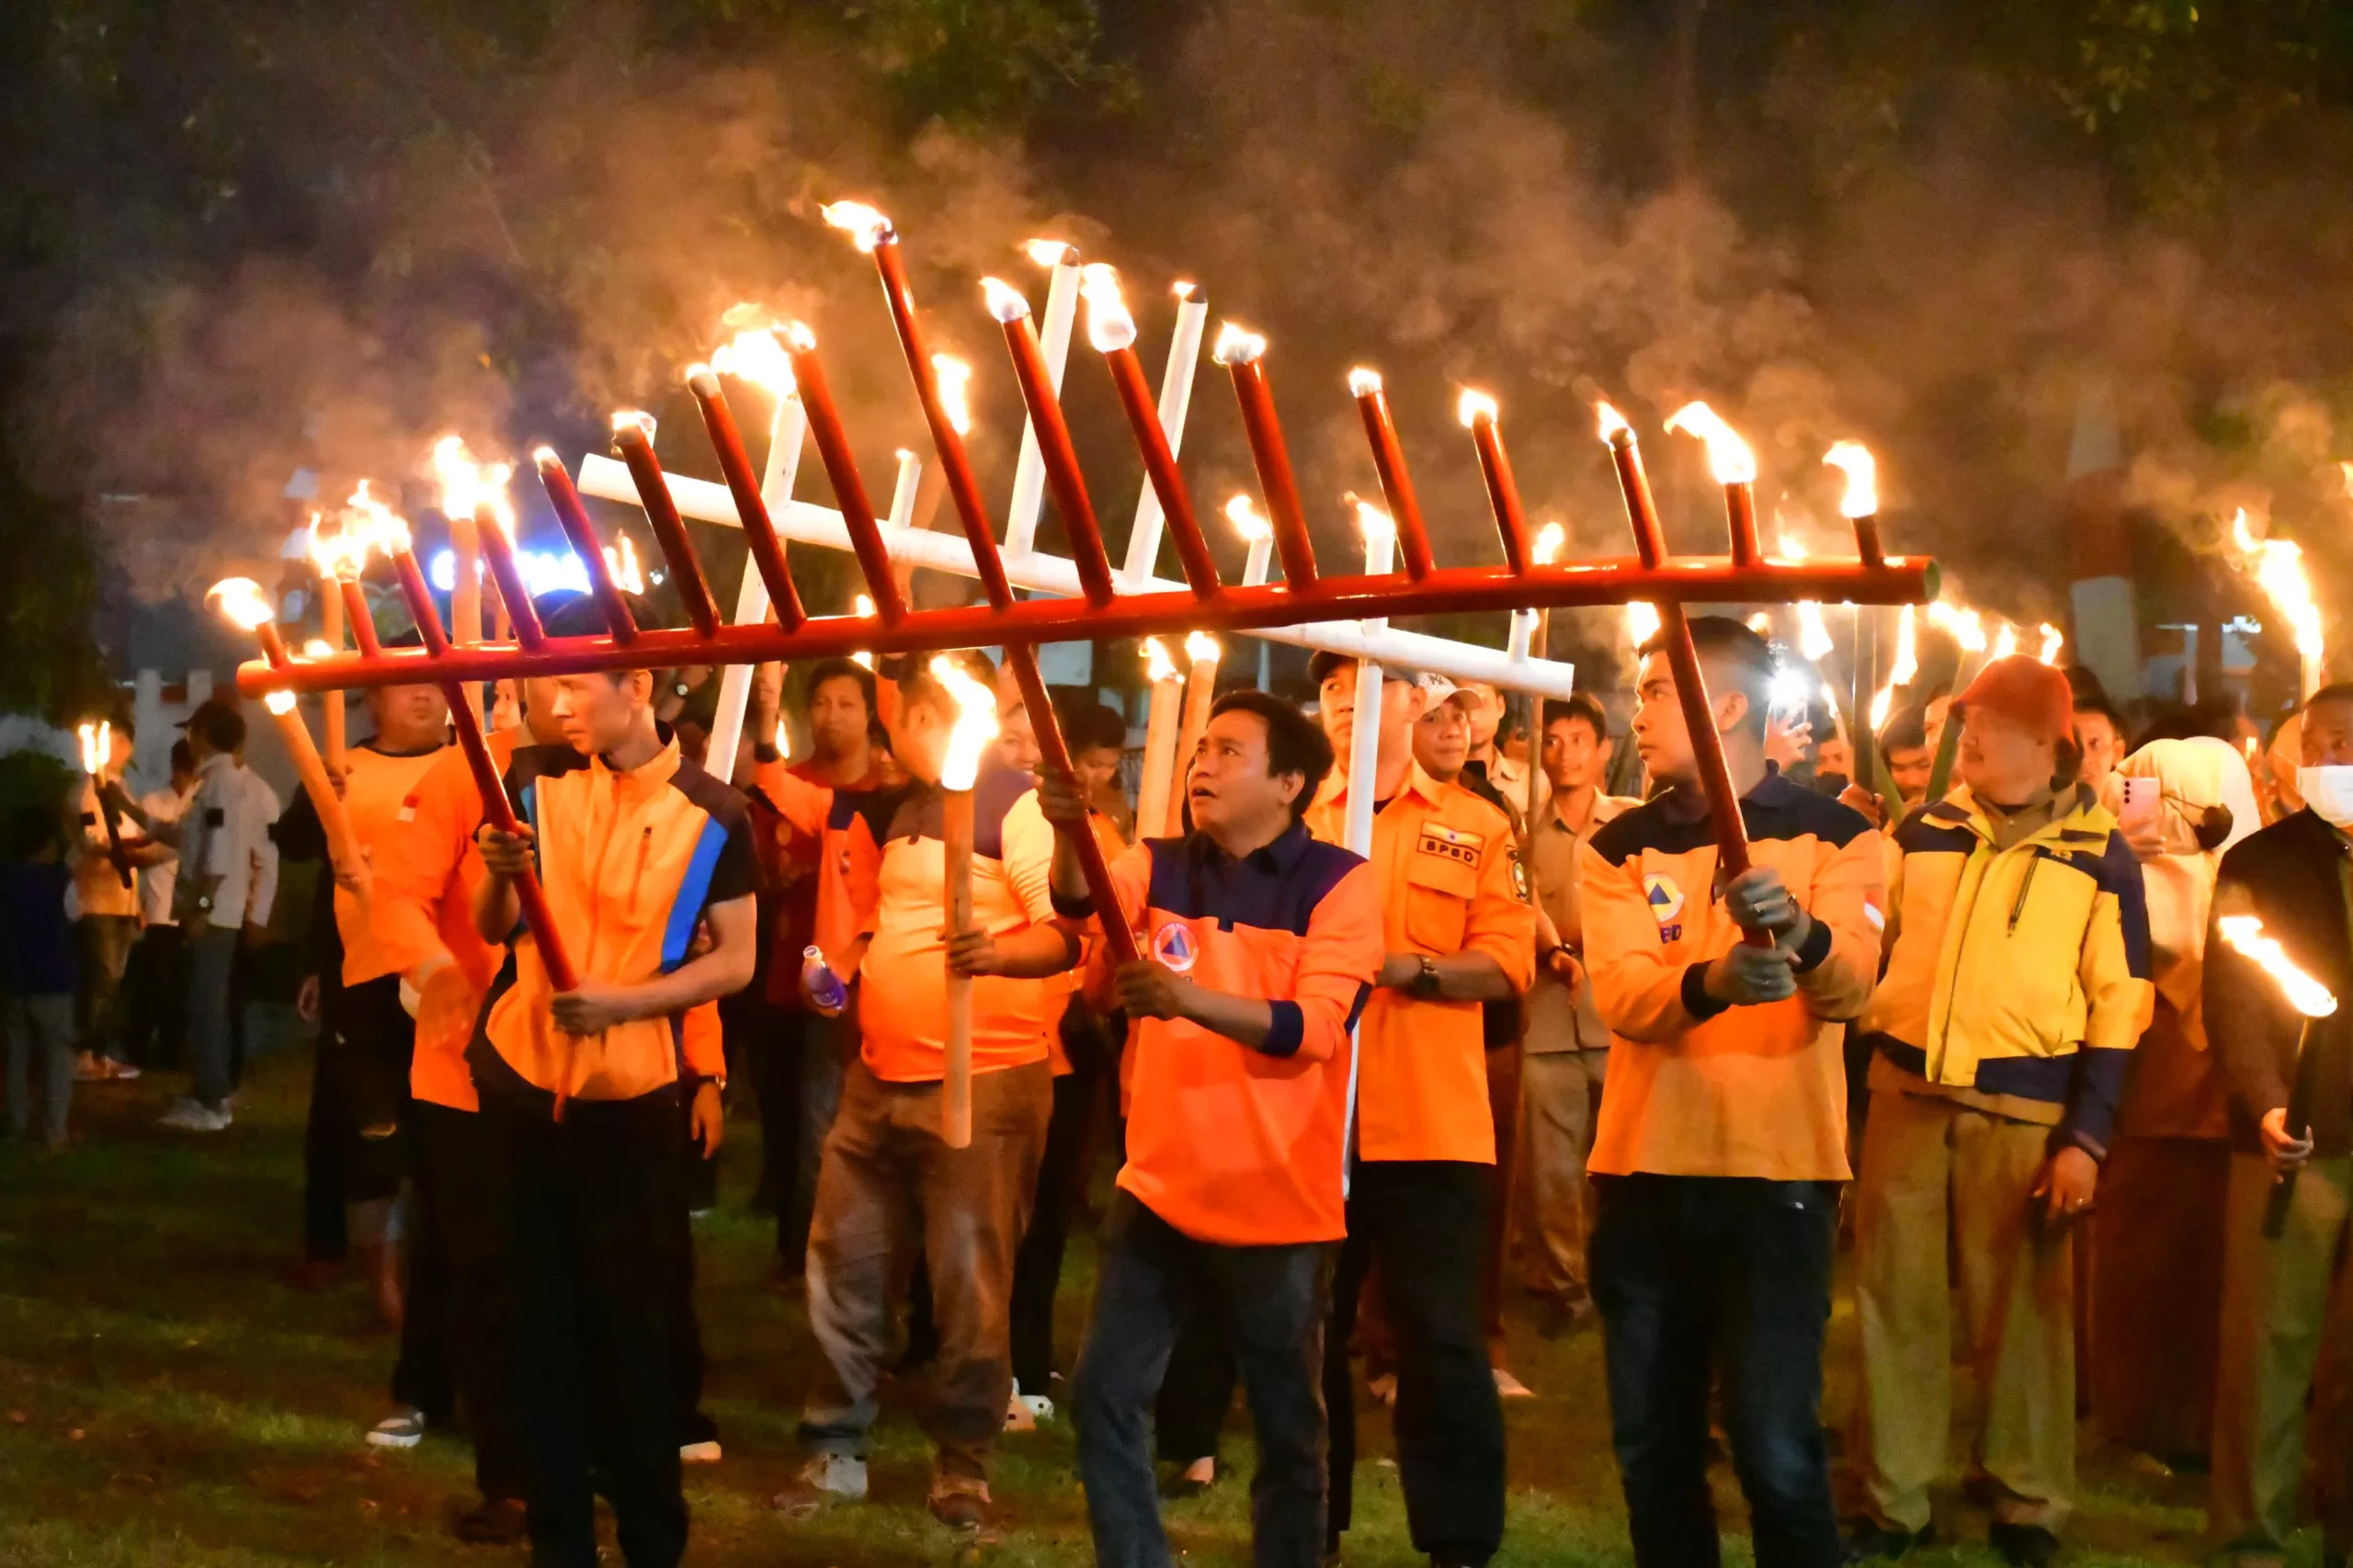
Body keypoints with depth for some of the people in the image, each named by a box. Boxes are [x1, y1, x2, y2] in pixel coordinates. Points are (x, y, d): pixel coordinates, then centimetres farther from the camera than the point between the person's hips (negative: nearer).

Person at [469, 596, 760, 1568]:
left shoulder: (710, 813, -7)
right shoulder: (536, 780, 1)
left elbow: (736, 961, -4)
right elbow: (493, 928, 5)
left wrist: (621, 1000, -17)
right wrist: (502, 874, -17)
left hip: (631, 1092, -3)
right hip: (520, 1077, 3)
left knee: (633, 1318, 3)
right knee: (542, 1313, 8)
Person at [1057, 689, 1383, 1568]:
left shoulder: (1338, 883, -7)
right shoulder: (1160, 866, 6)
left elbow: (1310, 1028, -17)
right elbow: (1082, 901, -14)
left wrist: (1186, 997, -31)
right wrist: (1069, 832, -36)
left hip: (1278, 1200, -4)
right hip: (1159, 1187, 4)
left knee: (1286, 1423, 8)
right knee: (1106, 1393, 3)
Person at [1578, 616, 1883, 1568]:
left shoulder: (1833, 836, 0)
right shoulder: (1618, 849, 7)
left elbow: (1851, 986, -16)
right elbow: (1620, 995, -11)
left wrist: (1803, 935, -40)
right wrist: (1711, 981, -33)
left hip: (1778, 1171, -3)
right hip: (1641, 1171, 4)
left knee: (1775, 1452, -6)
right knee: (1652, 1446, 10)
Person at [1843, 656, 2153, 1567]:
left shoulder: (2101, 854, 0)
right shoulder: (1924, 833, 9)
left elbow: (2119, 1005, -1)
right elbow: (1874, 953, 17)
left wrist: (2087, 1136, -8)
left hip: (2021, 1108, -3)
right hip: (1904, 1093, 3)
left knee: (2020, 1309, 4)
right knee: (1895, 1300, 5)